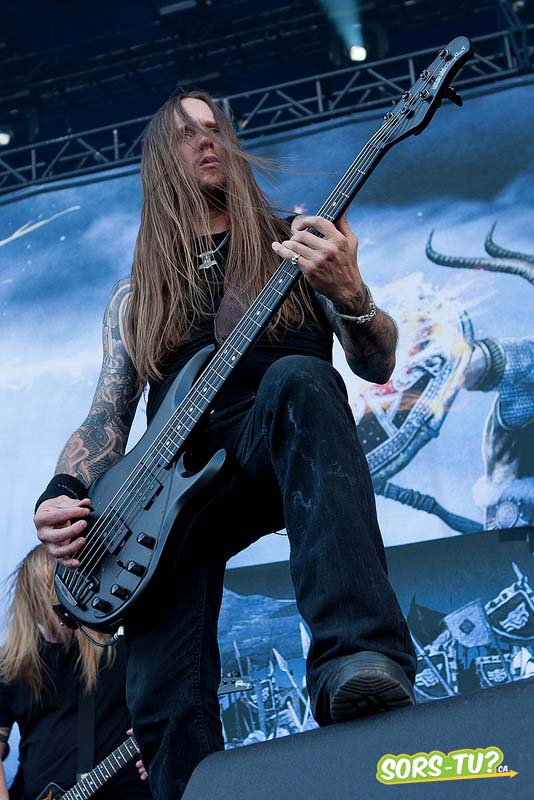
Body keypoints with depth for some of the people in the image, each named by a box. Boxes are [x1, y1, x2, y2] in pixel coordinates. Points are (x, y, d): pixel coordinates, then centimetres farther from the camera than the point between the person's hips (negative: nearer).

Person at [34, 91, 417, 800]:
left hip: (282, 457, -2)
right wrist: (62, 497, -6)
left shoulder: (292, 243, 17)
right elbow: (108, 418, 16)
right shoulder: (136, 295, 23)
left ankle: (362, 662, -54)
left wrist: (350, 295, -17)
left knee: (298, 378, -40)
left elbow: (378, 365, 7)